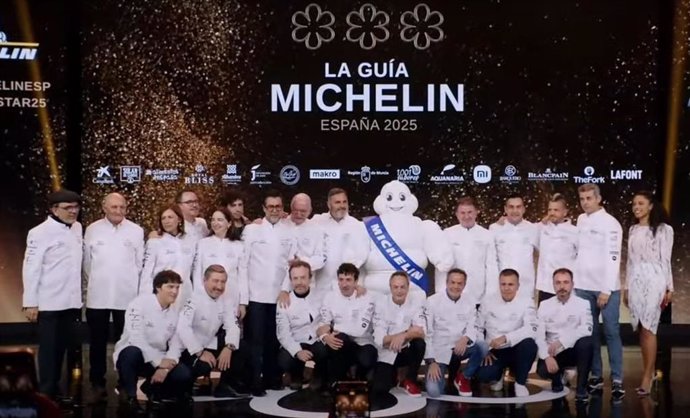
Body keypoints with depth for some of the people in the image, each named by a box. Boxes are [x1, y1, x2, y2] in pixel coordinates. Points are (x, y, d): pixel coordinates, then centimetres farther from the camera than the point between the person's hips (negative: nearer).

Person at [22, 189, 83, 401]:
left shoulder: (77, 228, 6)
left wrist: (80, 295, 11)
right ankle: (46, 393, 14)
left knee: (62, 347, 15)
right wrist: (30, 303, -15)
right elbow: (31, 268, -14)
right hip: (49, 302, -6)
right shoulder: (40, 233, -13)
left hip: (71, 301, 6)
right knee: (49, 348, 4)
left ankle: (56, 388, 27)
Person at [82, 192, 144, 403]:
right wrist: (94, 283, 12)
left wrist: (130, 283, 6)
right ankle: (97, 384, 15)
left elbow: (140, 262, 4)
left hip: (126, 295, -1)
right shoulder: (92, 229, 3)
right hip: (98, 295, 1)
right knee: (97, 342, 7)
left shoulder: (136, 230, 1)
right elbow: (86, 260, 9)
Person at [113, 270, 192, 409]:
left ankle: (152, 388, 13)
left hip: (158, 360, 5)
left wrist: (166, 367, -18)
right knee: (133, 352, -40)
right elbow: (136, 339, -24)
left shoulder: (175, 312, 5)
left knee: (184, 376, -19)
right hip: (130, 355, -5)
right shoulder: (140, 304, -15)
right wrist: (159, 362, -27)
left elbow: (176, 343, 0)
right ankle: (129, 394, -13)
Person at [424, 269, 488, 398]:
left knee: (483, 347, -27)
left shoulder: (470, 302, 2)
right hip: (438, 351, -3)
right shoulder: (432, 301, -8)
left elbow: (472, 327, -2)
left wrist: (465, 338, -28)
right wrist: (431, 362, -16)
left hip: (459, 348, 4)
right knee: (434, 391, -24)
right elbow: (427, 333, -8)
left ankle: (464, 377, -1)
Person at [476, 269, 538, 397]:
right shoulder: (488, 300, 2)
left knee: (529, 344, -35)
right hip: (494, 352, 1)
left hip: (515, 350, 0)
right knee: (483, 375, -30)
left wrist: (505, 338, -33)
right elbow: (478, 327, 6)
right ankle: (498, 375, 12)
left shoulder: (526, 303, -5)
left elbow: (531, 329, -21)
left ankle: (520, 382, -8)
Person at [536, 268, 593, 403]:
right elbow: (538, 335, -6)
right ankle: (558, 377, 12)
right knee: (543, 370, -29)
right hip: (554, 353, 1)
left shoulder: (583, 304, -3)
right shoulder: (545, 305, 2)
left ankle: (581, 387, -16)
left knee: (586, 341, -33)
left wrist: (560, 341, -29)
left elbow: (587, 329, -20)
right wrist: (547, 356, -23)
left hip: (575, 350, -1)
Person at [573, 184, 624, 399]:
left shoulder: (610, 223, -7)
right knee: (590, 332, 8)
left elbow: (613, 258, -11)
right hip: (583, 287, 5)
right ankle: (596, 376, 16)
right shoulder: (580, 220, 11)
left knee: (611, 332, -3)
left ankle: (617, 380, 1)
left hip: (606, 287, -5)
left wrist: (606, 290, -15)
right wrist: (573, 280, 5)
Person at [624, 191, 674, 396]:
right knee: (641, 328, 5)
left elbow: (666, 260, -3)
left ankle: (647, 376, -5)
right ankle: (650, 371, 13)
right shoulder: (633, 230, 13)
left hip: (653, 280, -5)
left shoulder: (663, 229, -2)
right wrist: (626, 287, 13)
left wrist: (669, 288, -5)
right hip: (635, 281, 5)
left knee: (648, 328, -9)